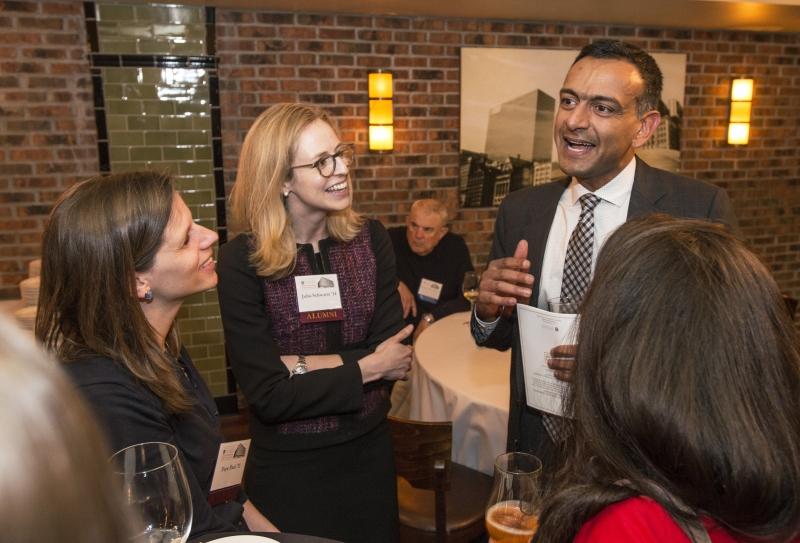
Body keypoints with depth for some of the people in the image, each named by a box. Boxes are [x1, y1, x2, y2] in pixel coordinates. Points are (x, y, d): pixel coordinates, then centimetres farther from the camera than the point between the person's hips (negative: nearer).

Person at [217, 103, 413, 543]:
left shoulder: (370, 239, -6)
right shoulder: (242, 260, -17)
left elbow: (391, 350, -10)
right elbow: (267, 395, -20)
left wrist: (302, 365, -17)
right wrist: (363, 368, -15)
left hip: (369, 450, 4)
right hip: (287, 465, -4)